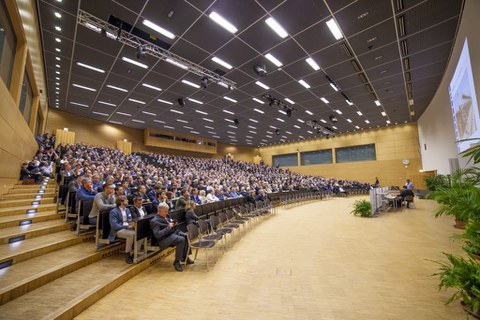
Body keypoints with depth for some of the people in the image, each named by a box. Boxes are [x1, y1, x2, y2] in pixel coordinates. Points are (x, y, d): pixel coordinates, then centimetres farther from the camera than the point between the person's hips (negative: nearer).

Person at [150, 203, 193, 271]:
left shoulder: (166, 216, 11)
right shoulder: (154, 221, -13)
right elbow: (157, 234, -22)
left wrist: (173, 224, 1)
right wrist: (168, 227, -23)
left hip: (174, 232, 8)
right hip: (165, 238, -8)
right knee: (181, 240, -29)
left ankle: (184, 257, 4)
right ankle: (177, 262, -14)